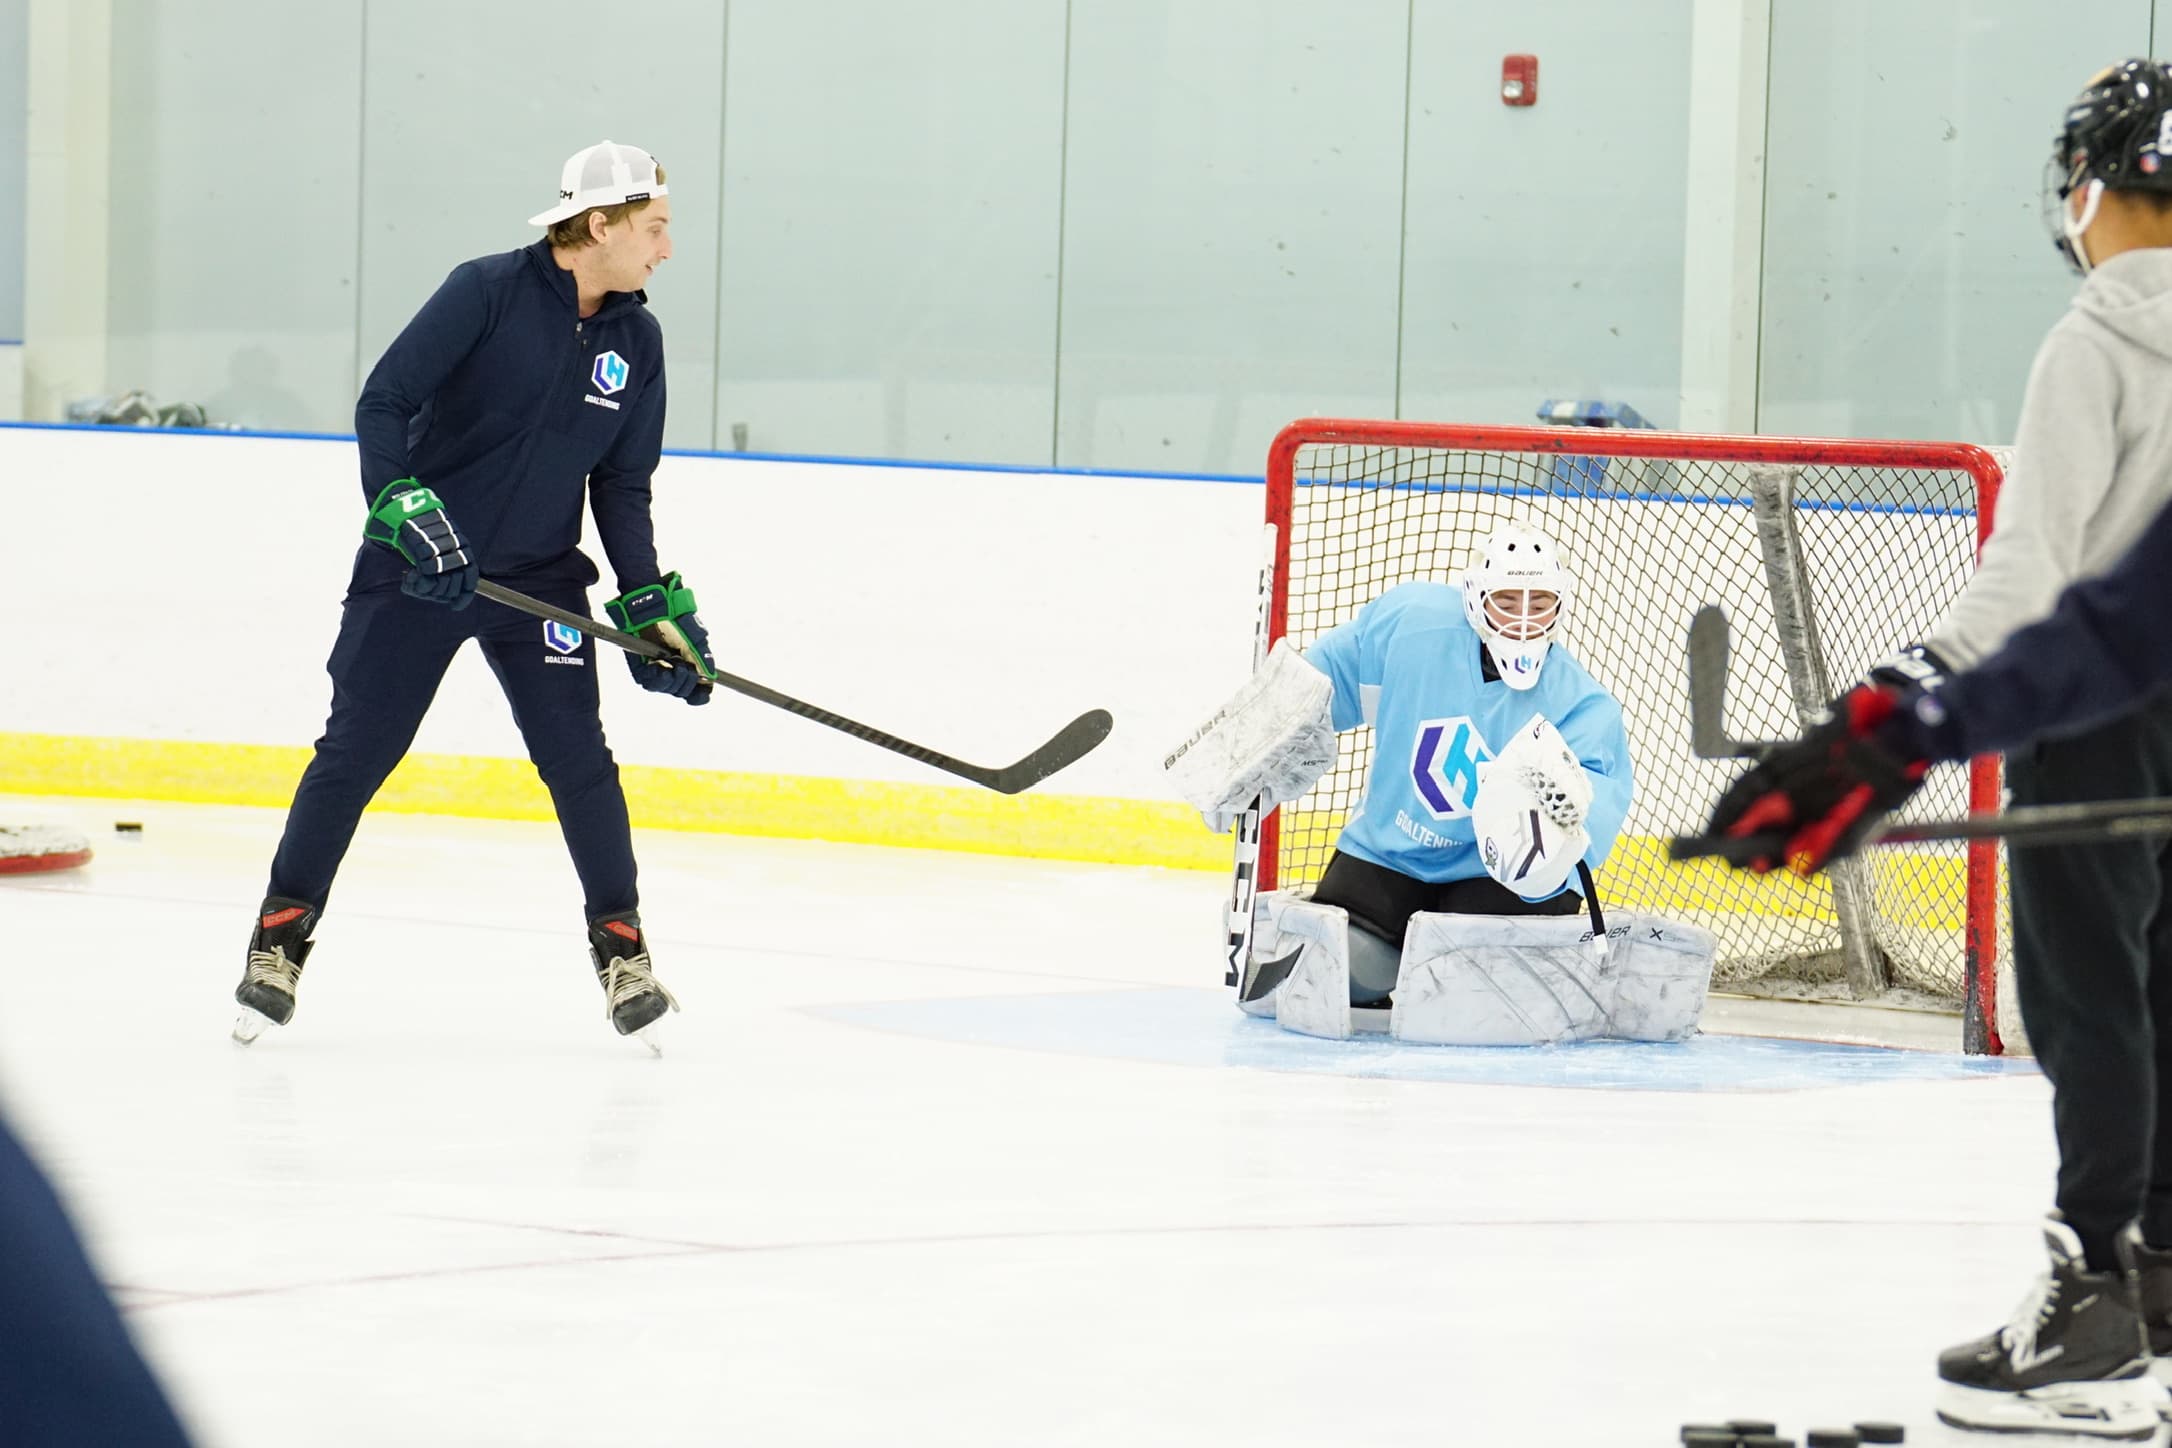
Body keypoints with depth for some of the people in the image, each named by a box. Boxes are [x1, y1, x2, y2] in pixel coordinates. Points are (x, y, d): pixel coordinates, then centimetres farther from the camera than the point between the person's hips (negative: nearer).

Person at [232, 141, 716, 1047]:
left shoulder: (638, 341, 3)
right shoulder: (487, 292, -14)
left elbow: (622, 487, 9)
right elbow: (381, 403, -14)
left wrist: (651, 602, 0)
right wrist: (405, 509, -25)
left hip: (539, 577, 4)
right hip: (416, 565, -4)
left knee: (577, 756, -5)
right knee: (357, 750, -2)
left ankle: (621, 944, 8)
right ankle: (281, 933, 9)